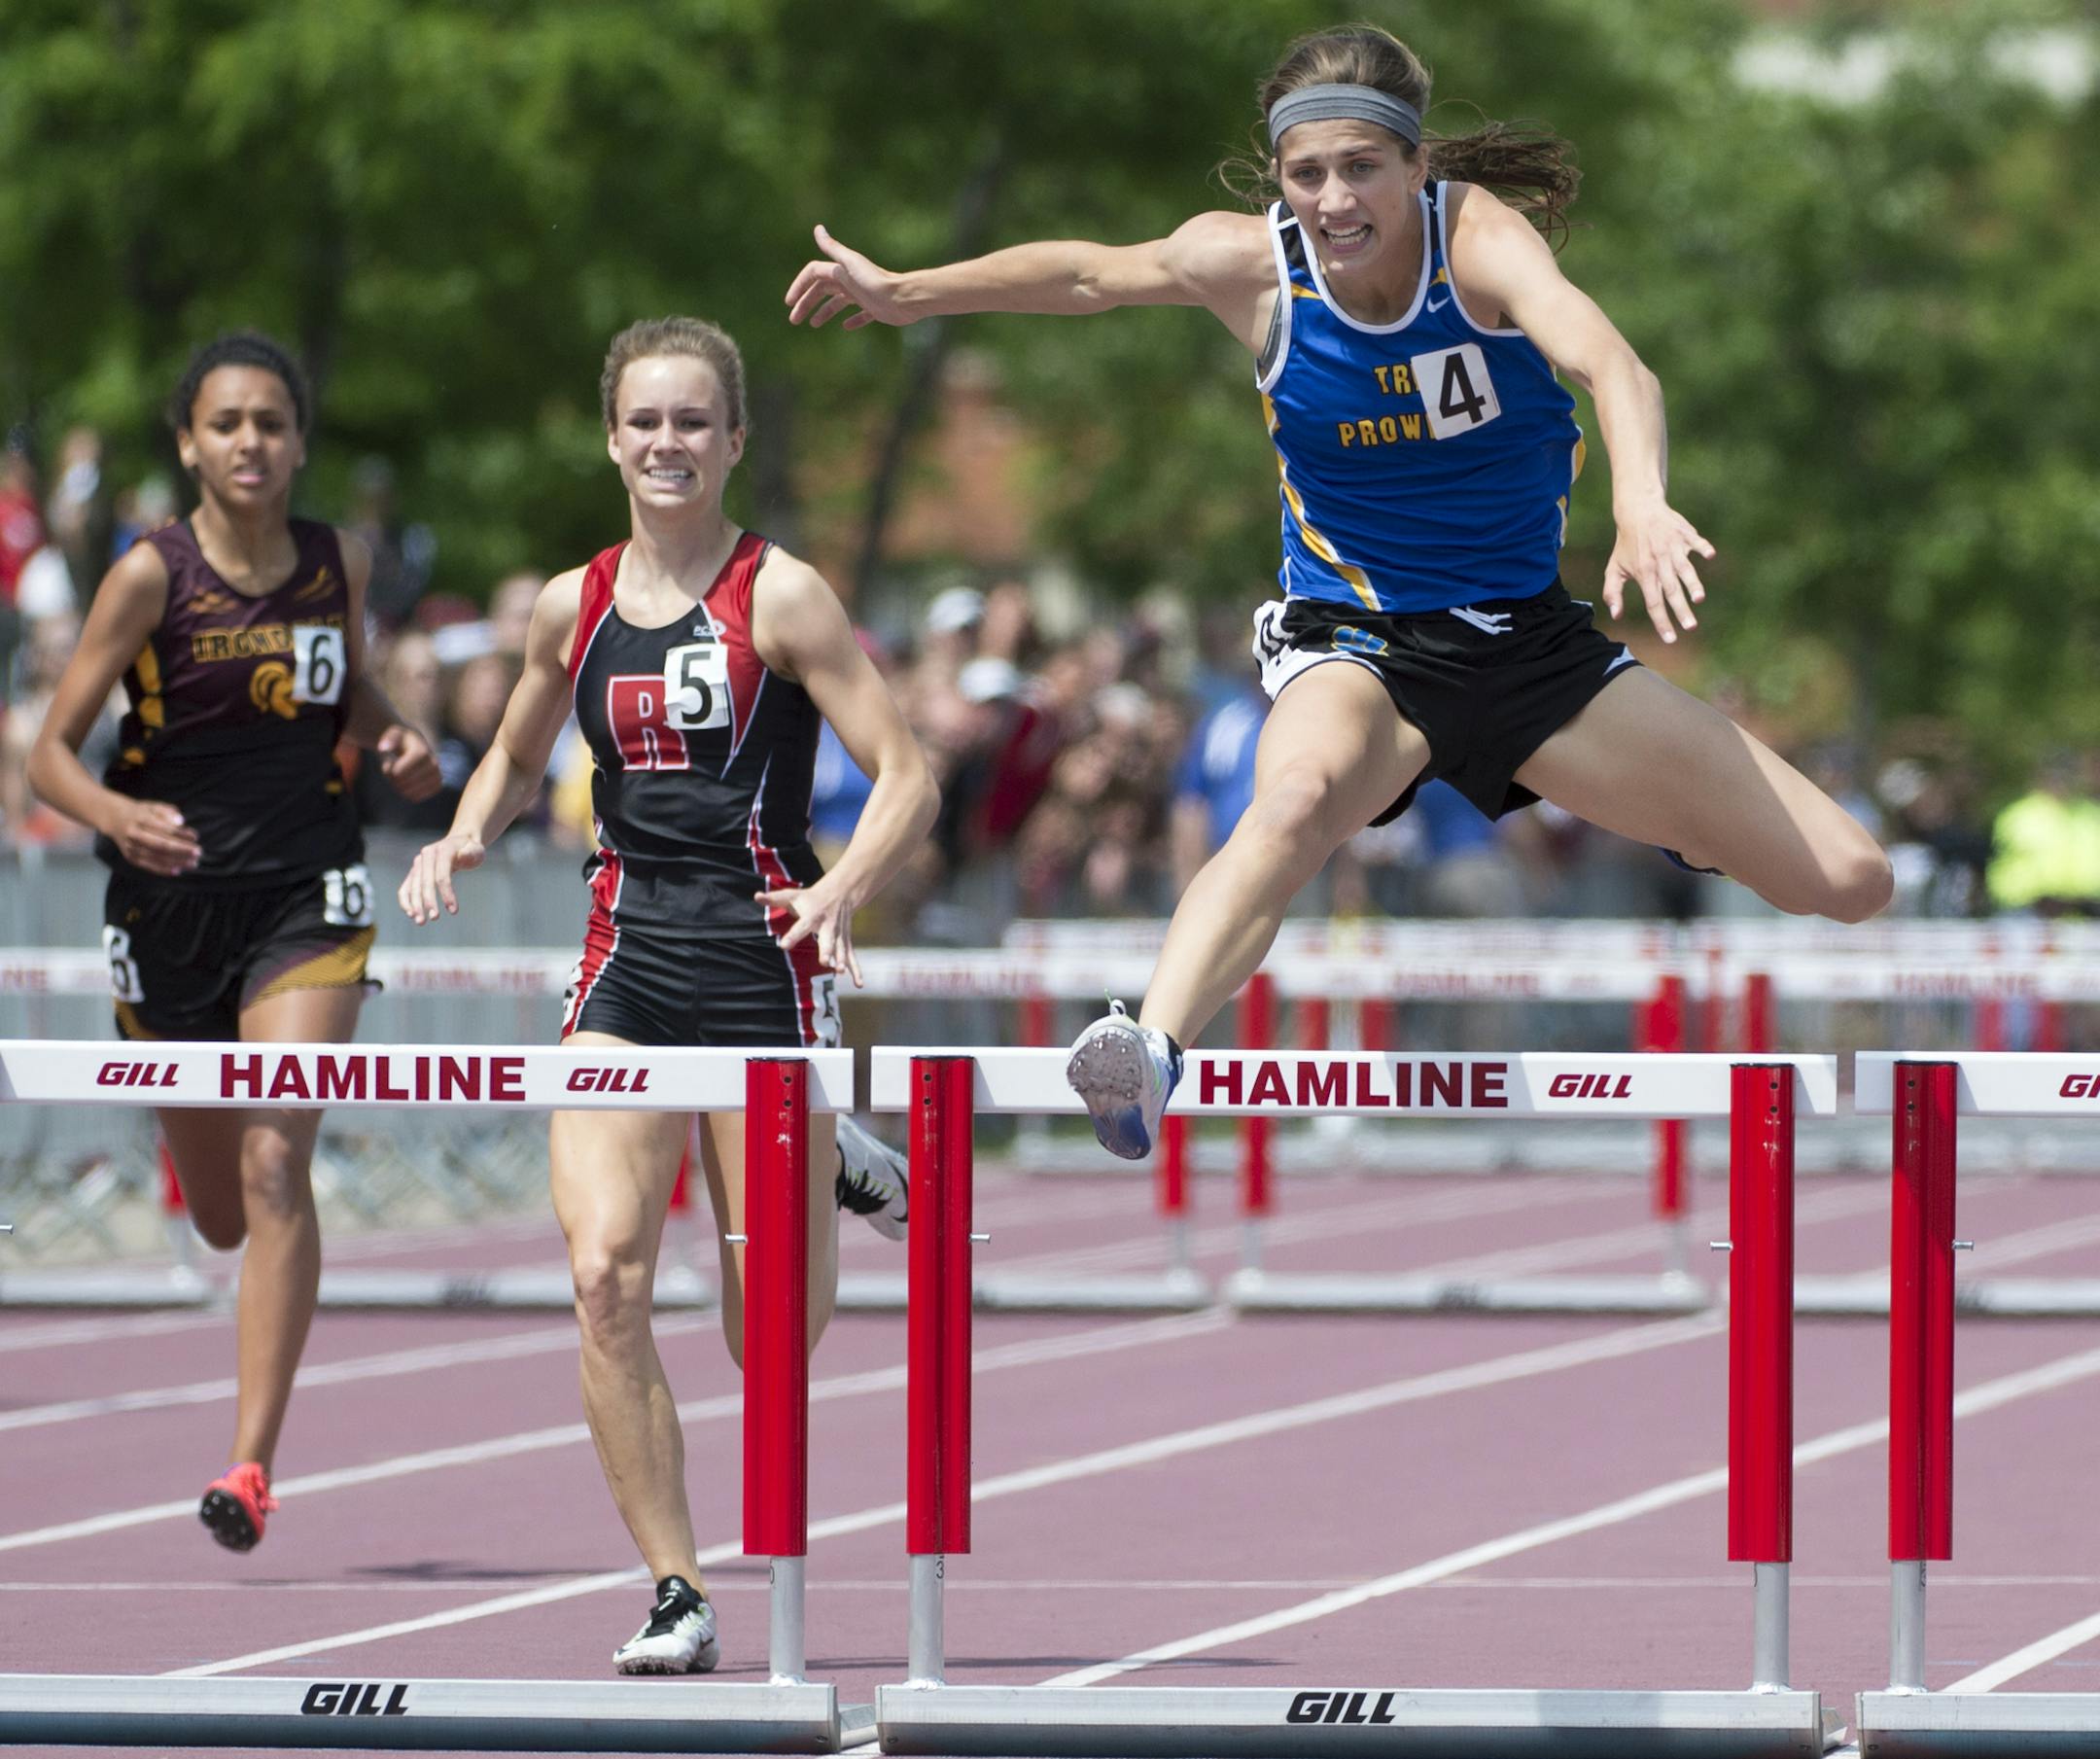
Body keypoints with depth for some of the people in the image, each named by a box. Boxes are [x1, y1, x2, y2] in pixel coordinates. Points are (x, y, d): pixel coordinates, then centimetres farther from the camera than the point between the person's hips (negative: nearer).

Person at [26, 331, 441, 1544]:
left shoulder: (338, 561, 0)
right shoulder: (151, 577, -10)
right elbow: (53, 750, -10)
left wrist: (395, 740, -1)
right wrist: (115, 814, -31)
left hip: (307, 895, 0)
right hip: (172, 893, 0)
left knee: (275, 1163, -19)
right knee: (220, 1211, 13)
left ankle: (253, 1463, -19)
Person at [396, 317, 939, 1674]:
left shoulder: (779, 598, -5)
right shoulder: (572, 608, 8)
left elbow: (908, 775, -8)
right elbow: (516, 759, 26)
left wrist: (843, 889, -26)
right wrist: (465, 838, 4)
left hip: (763, 963, -3)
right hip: (628, 961, 3)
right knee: (605, 1274, -16)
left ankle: (830, 1167, 38)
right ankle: (677, 1599, -8)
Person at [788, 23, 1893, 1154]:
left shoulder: (1476, 235, -20)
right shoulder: (1250, 265, -11)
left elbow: (1603, 358, -40)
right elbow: (1092, 272, 11)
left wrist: (1640, 502, -60)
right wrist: (906, 293, 20)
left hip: (1526, 639, 1)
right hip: (1353, 644, -1)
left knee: (1848, 882, -3)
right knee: (1300, 795, -41)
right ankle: (1150, 1052, -61)